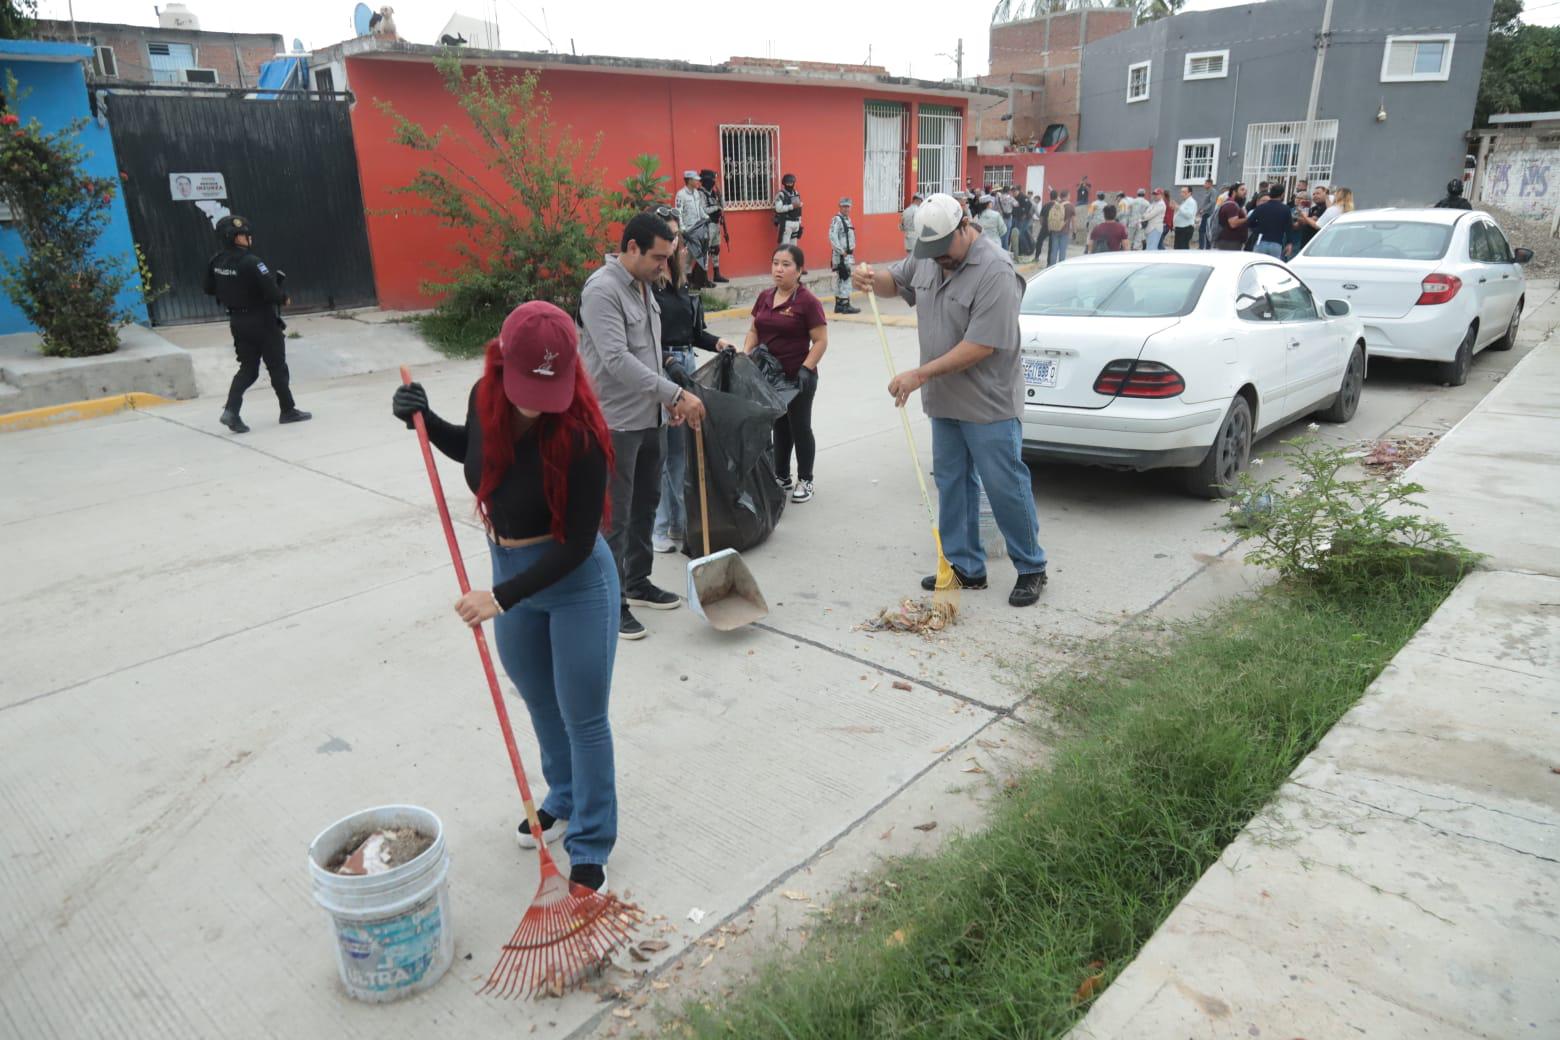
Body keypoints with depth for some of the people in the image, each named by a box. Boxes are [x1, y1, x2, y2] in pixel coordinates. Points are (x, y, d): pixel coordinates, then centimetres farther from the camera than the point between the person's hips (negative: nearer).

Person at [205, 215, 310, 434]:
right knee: (277, 367, 8)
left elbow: (210, 290, 11)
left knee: (248, 368, 13)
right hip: (262, 321, -6)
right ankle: (288, 410, 19)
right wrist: (283, 299, -3)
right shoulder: (251, 262, -21)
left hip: (237, 321, 7)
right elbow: (271, 292, -24)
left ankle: (231, 410, -3)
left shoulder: (216, 262, 1)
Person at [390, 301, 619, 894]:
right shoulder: (485, 400, -10)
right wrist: (423, 420, -4)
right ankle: (564, 801, 47)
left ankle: (590, 848, 22)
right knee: (540, 702, 22)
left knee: (582, 717, 4)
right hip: (510, 572, 7)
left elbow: (576, 543, -24)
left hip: (575, 582, -6)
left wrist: (501, 597, -27)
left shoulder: (579, 434, -28)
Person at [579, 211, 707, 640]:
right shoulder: (602, 290, -19)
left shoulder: (643, 286, 11)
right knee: (615, 517, -2)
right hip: (613, 422, -9)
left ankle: (637, 583, 33)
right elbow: (617, 360, -29)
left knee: (646, 504, 18)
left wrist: (670, 399, 13)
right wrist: (677, 393, -30)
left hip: (646, 417, 9)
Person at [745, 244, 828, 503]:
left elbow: (821, 341, -13)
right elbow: (754, 331, 15)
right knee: (780, 426, 17)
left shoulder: (807, 301, -13)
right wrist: (745, 354, -1)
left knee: (799, 427, 6)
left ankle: (805, 480, 21)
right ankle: (782, 476, 31)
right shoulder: (764, 297, 6)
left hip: (798, 378, -6)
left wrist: (806, 369, -21)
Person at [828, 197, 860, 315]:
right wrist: (842, 251, -21)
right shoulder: (836, 219, -13)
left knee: (840, 279, 12)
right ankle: (845, 305, -11)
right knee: (845, 278, -11)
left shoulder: (848, 219, 16)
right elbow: (833, 237, -22)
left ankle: (838, 305, 16)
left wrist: (851, 250, 16)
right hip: (840, 255, -10)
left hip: (848, 254, 10)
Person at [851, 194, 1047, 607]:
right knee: (952, 484, 13)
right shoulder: (927, 258, 4)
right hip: (945, 401, 8)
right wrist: (872, 279, -2)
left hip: (988, 404, -8)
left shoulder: (995, 272, -21)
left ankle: (1031, 568, 17)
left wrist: (921, 374, -23)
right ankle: (965, 567, 25)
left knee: (1005, 487, 0)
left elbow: (981, 346, -25)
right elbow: (896, 281, 23)